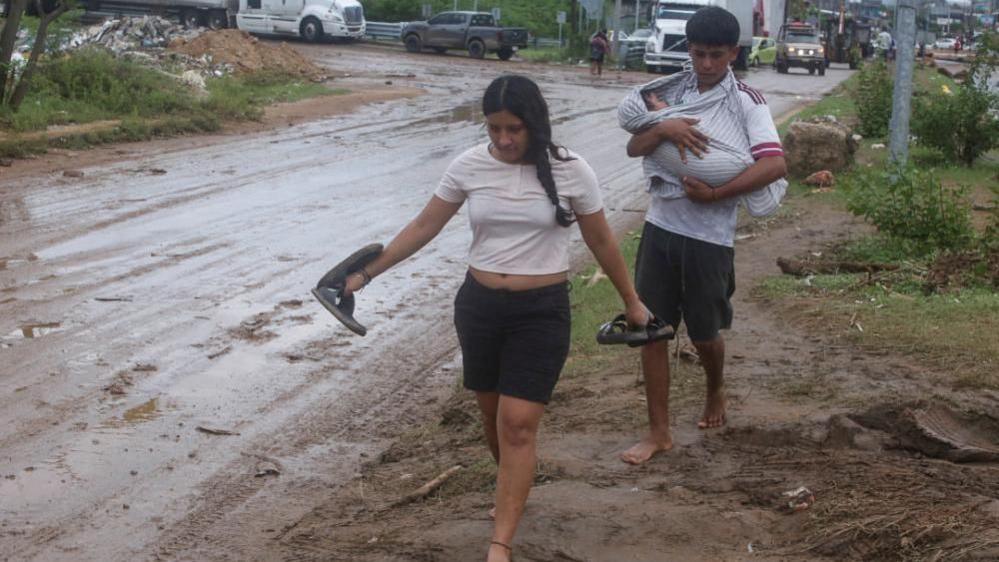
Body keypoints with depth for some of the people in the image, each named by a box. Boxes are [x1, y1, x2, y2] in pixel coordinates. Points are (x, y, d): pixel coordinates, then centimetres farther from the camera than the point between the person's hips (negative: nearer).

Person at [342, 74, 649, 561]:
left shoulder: (570, 171, -10)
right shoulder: (468, 166, -4)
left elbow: (601, 241, 2)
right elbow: (424, 227, 6)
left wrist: (631, 301, 11)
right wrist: (368, 272, 6)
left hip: (542, 310, -3)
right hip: (479, 304, 3)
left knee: (518, 424, -8)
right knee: (493, 412, 15)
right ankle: (515, 486, 43)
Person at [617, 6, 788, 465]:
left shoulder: (746, 101, -7)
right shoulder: (672, 93, 7)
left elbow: (775, 165, -18)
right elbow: (633, 148, 3)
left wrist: (715, 194, -20)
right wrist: (664, 129, -17)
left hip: (710, 235, -4)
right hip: (661, 225, 4)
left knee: (704, 333, 10)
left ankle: (715, 392, 42)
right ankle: (659, 431, 11)